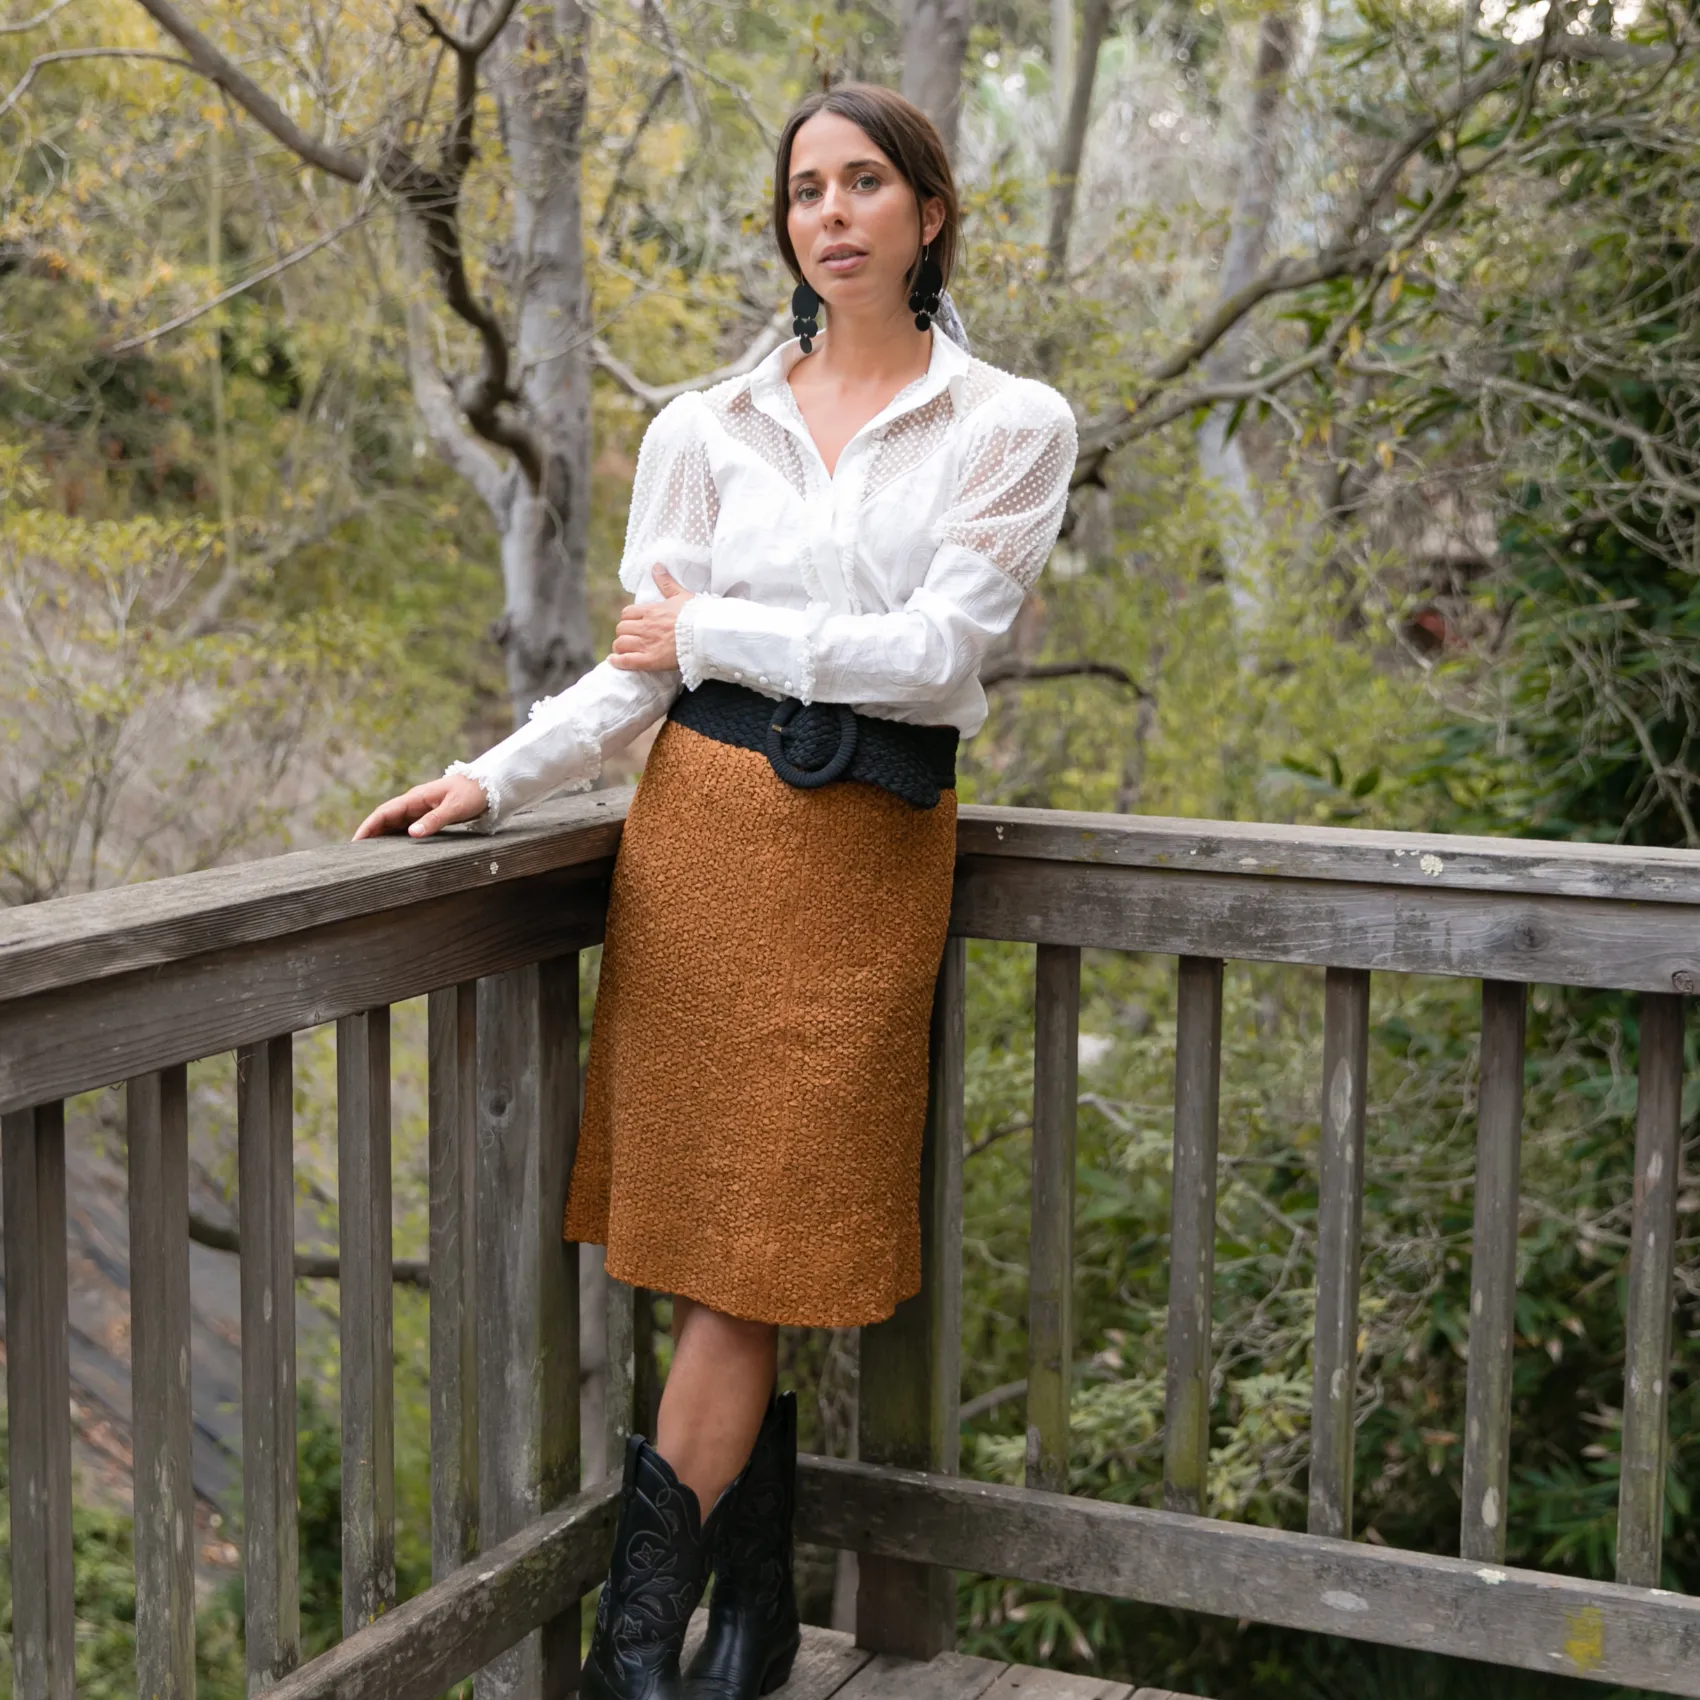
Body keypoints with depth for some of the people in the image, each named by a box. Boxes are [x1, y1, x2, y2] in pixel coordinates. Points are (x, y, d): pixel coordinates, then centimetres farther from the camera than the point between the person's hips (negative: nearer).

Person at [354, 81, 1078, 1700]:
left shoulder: (1009, 428, 3)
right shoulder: (707, 431, 10)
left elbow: (937, 650, -8)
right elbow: (637, 675, 8)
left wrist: (711, 628, -4)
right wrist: (491, 779, -6)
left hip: (867, 858, -2)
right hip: (704, 835, 2)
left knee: (755, 1256, -3)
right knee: (712, 1245, 3)